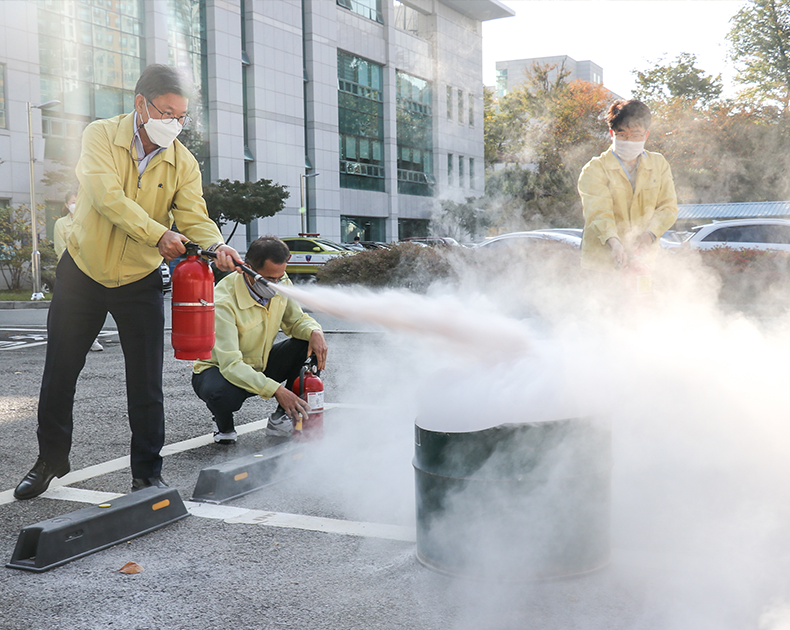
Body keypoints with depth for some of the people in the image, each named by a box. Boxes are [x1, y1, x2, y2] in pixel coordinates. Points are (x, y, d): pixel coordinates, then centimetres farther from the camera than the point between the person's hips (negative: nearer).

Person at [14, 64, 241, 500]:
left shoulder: (183, 162, -5)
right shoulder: (100, 136, -12)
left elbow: (193, 215, -15)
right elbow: (107, 196, -27)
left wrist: (215, 245, -37)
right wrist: (158, 234, -38)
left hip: (140, 282, 1)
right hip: (82, 272, -1)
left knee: (146, 385, 0)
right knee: (59, 374, 10)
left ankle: (147, 473, 15)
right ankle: (50, 461, 29)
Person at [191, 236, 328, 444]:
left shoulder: (280, 283, -12)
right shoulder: (224, 302, -31)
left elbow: (296, 320, 2)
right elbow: (230, 364, -37)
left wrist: (314, 332, -24)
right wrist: (276, 390, -46)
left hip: (260, 366, 6)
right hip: (219, 369, -6)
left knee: (311, 344, -14)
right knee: (221, 394, -41)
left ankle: (281, 418, -2)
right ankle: (223, 423, -1)